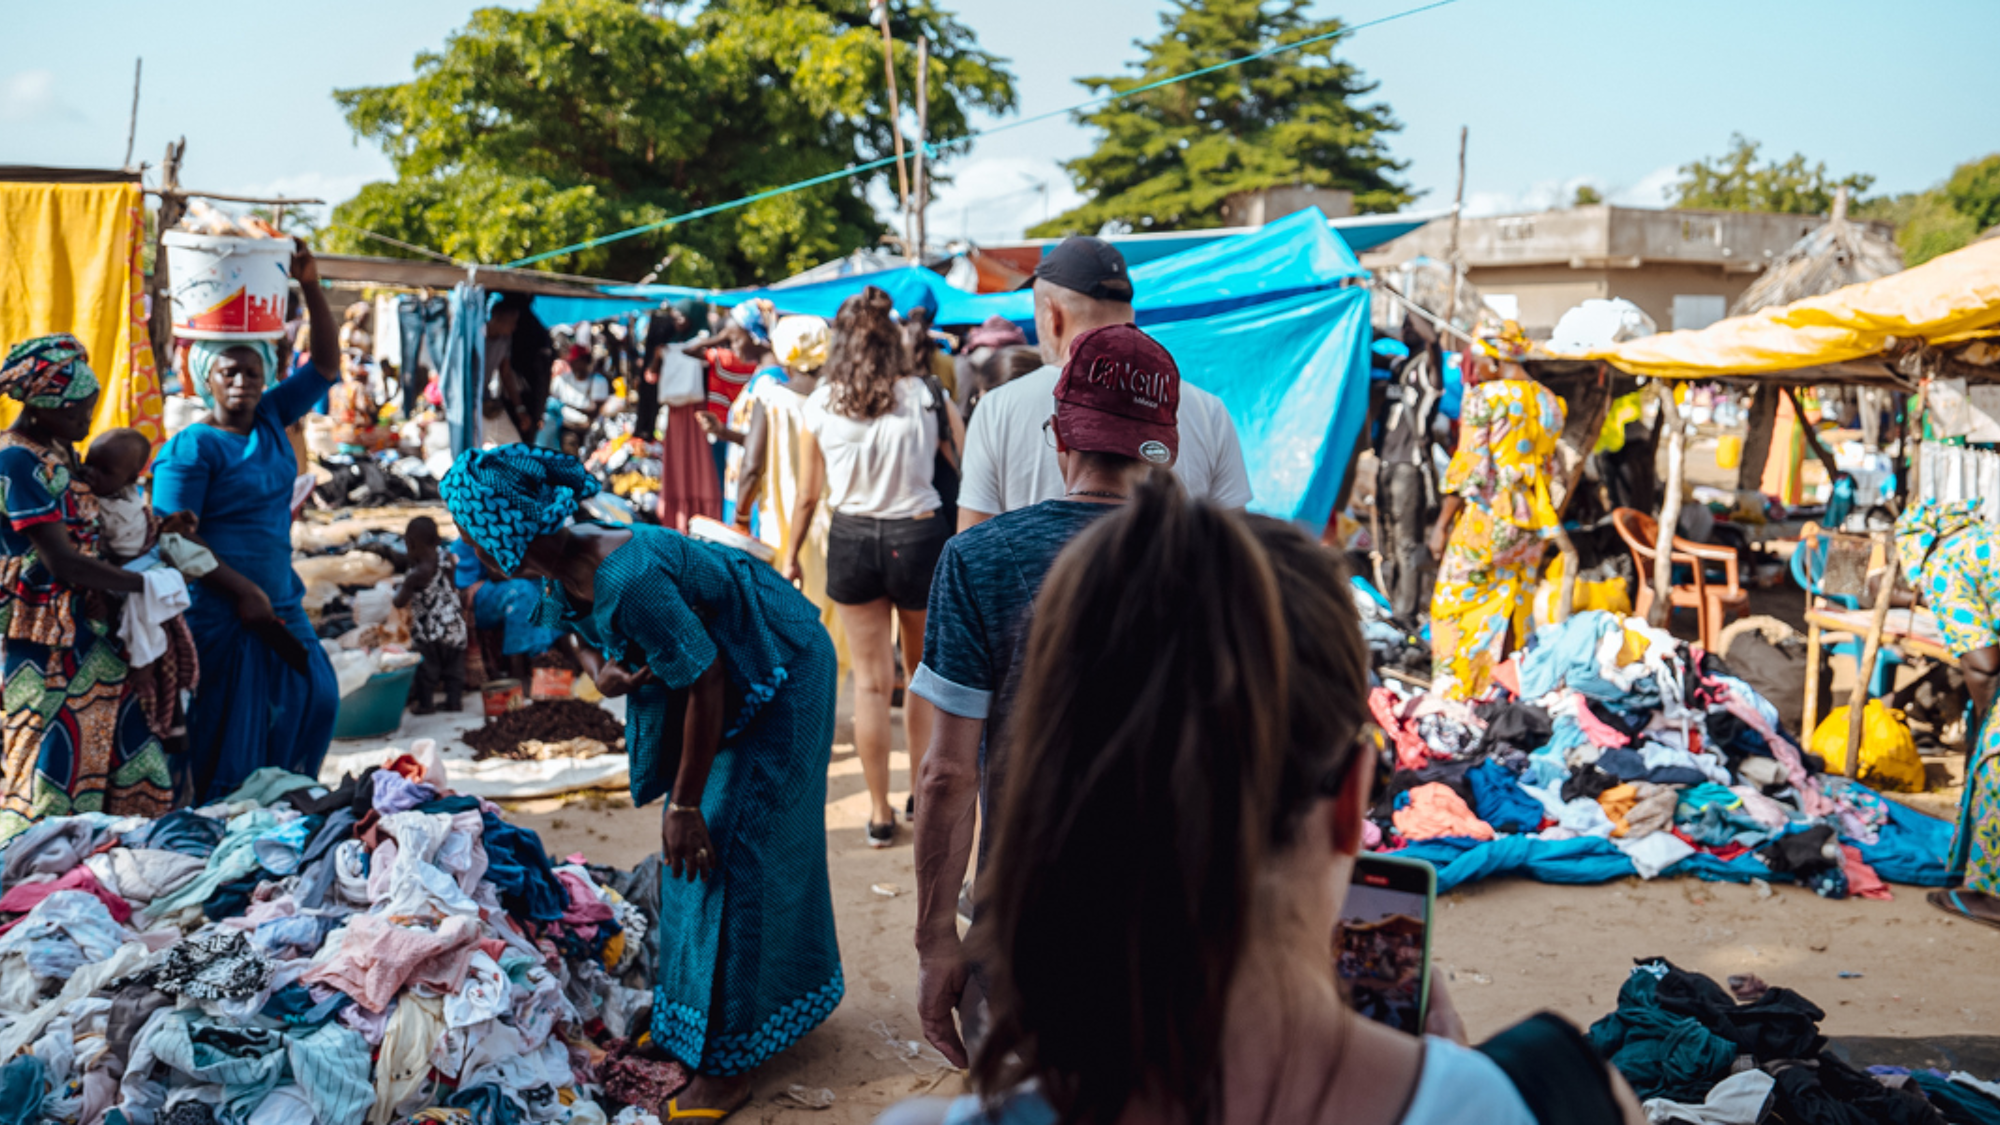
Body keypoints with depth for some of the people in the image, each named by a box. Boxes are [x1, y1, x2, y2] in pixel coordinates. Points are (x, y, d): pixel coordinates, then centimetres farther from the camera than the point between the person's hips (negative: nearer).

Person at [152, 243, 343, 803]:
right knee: (229, 726, -1)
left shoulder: (271, 419, 7)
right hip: (219, 609, -8)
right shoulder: (191, 448, -13)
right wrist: (243, 591, -19)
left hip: (278, 602, 8)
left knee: (314, 696, 12)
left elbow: (325, 364, 8)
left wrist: (311, 287, -2)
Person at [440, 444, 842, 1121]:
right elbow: (588, 640, 13)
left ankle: (734, 1055, 5)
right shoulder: (566, 576, -7)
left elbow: (707, 685, -29)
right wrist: (601, 673, -14)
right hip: (726, 678, 9)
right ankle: (693, 1003, 32)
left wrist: (686, 805, -20)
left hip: (779, 679, -9)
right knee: (689, 843, 15)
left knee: (731, 847, -6)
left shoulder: (629, 583, -36)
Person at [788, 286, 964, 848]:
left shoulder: (820, 406, -4)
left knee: (870, 680, 10)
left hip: (852, 540, 1)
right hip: (919, 536, -1)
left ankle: (880, 813, 17)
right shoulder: (927, 398, -6)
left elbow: (807, 496, 3)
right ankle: (922, 794, 29)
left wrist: (791, 556, 16)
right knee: (923, 675, 18)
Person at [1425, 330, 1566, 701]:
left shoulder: (1484, 397, -11)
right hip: (1532, 522, 7)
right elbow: (1547, 468, 13)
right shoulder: (1549, 402, 9)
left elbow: (1467, 468, -13)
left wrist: (1442, 524, -9)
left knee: (1455, 604, 2)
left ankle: (1453, 694, 0)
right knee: (1512, 608, 13)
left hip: (1485, 517, -7)